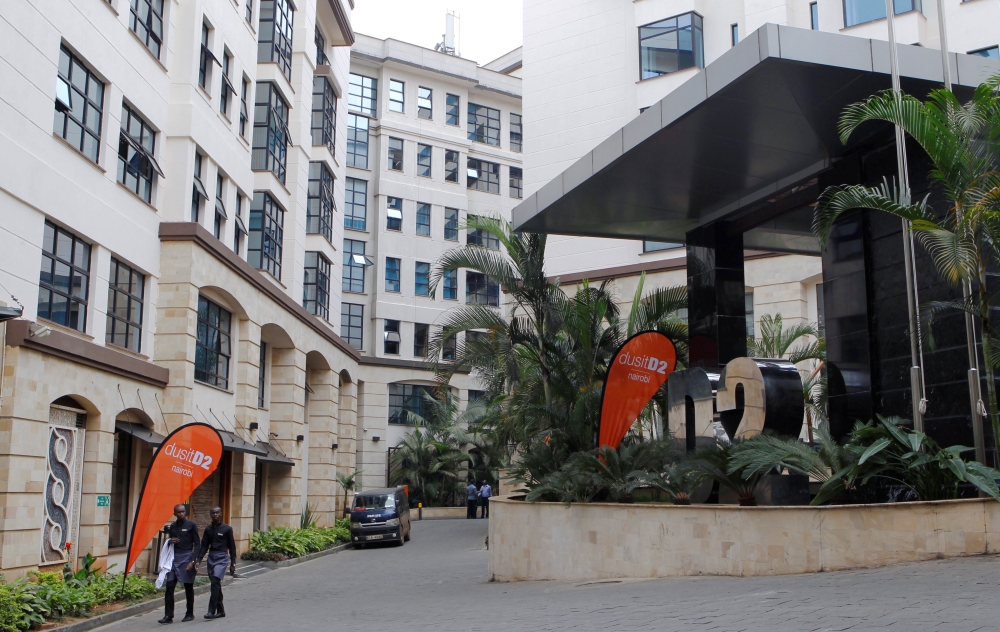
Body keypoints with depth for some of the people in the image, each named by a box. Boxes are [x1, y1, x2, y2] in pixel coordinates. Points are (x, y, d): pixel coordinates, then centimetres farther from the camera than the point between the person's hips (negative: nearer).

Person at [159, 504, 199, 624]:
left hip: (186, 557, -4)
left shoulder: (191, 525, -2)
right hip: (174, 557, 4)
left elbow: (196, 544, -4)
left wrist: (193, 561, -13)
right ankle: (168, 615, -1)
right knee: (169, 586, -3)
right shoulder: (172, 526, 11)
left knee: (188, 586, 5)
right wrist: (170, 542, -3)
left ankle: (190, 614, 16)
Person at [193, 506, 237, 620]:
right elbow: (204, 546, 10)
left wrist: (233, 563, 0)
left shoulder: (227, 529, -2)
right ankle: (220, 611, 16)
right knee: (215, 584, 7)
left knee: (215, 582, -18)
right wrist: (198, 560, -2)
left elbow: (232, 547, 1)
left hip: (222, 557, -5)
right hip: (211, 557, 5)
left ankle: (211, 611, -17)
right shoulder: (208, 529, 10)